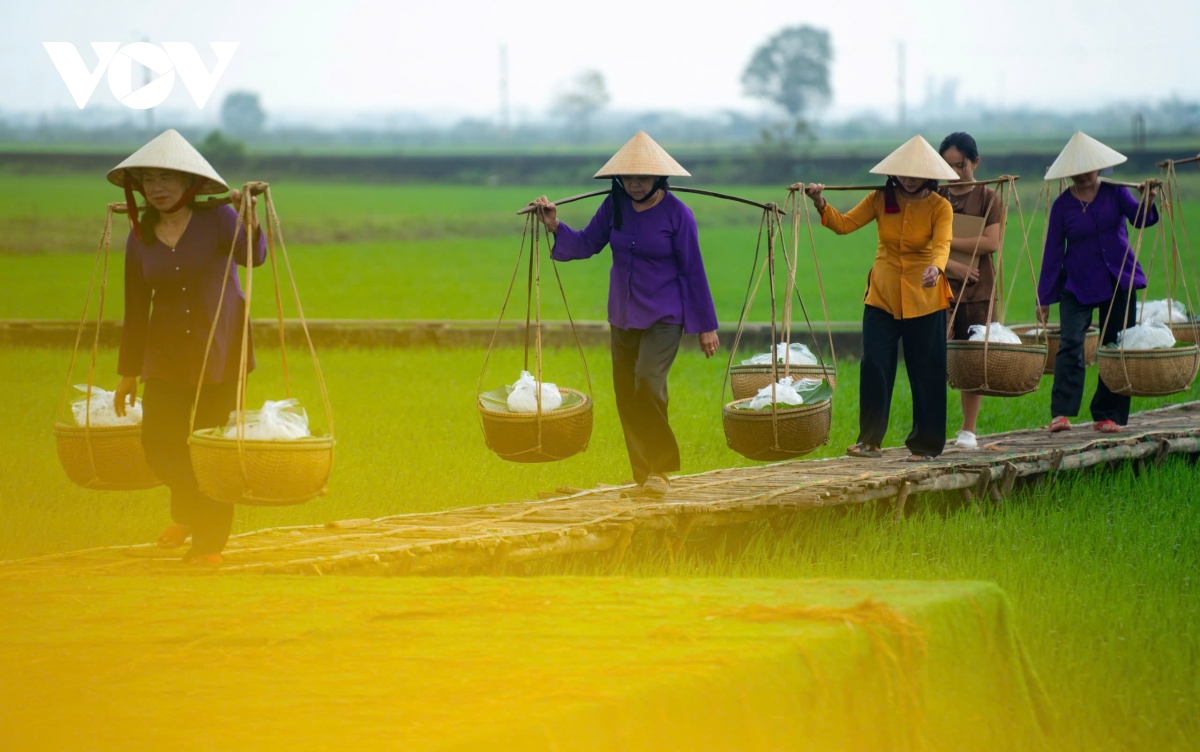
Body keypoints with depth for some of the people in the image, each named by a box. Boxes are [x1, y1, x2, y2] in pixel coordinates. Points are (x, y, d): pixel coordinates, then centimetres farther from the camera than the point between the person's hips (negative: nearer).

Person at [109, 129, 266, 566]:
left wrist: (250, 222, -50)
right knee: (159, 441, -2)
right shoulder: (141, 239, -1)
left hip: (219, 349, -3)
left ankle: (210, 541, 14)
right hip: (167, 355, 3)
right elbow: (136, 310, 5)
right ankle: (186, 512, 28)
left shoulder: (218, 220, -10)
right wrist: (128, 374, 8)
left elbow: (253, 255, -29)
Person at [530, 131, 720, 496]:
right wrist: (556, 227, -8)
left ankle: (660, 470, -10)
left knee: (648, 381, -23)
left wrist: (706, 325, -4)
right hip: (623, 316, 6)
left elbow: (693, 271, -6)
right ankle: (643, 478, 13)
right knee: (625, 394, 4)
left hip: (664, 316, -5)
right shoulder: (615, 206, 2)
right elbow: (587, 244, 10)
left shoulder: (677, 213, -10)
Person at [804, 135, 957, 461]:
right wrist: (820, 204, -22)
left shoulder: (939, 207, -7)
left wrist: (936, 268, -44)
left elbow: (942, 243, -24)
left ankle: (925, 444, 13)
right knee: (874, 366, -7)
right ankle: (869, 440, -1)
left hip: (924, 297, -2)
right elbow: (844, 224, -4)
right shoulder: (880, 199, 1)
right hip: (882, 294, 2)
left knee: (926, 373, 2)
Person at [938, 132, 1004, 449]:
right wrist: (950, 265, -15)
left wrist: (947, 242, -12)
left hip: (978, 291, 0)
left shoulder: (988, 198, 3)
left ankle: (968, 430, 13)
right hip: (941, 289, 1)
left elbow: (991, 243, -10)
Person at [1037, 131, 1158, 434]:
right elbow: (1053, 251, 1)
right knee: (1070, 342, -18)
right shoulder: (1063, 204, -1)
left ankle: (1107, 415, 11)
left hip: (1118, 282, 2)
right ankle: (1061, 413, -23)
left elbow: (1139, 219, -14)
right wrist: (1043, 297, 0)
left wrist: (1147, 204, -38)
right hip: (1078, 285, -2)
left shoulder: (1114, 192, 0)